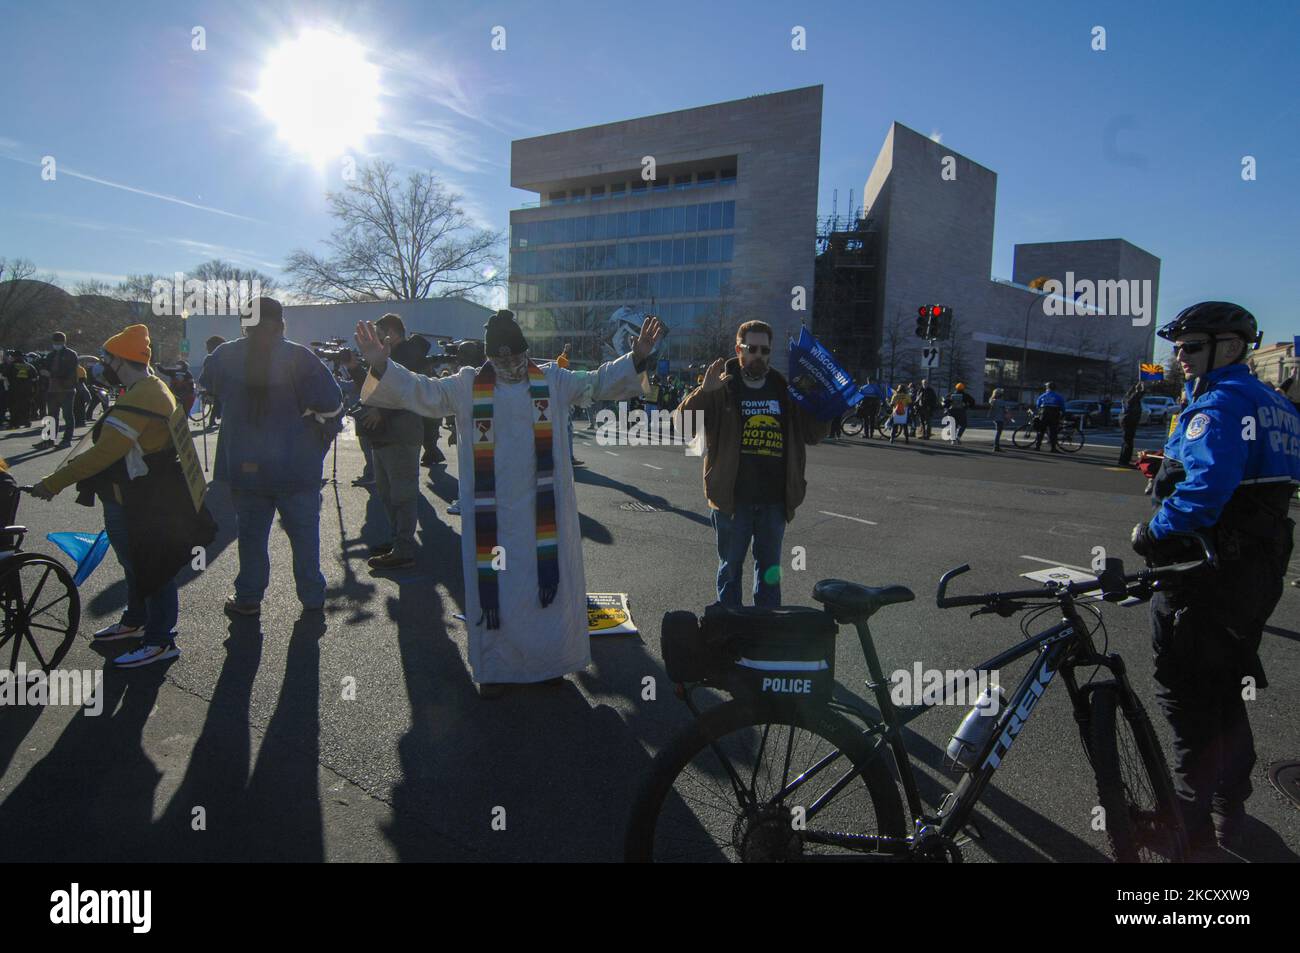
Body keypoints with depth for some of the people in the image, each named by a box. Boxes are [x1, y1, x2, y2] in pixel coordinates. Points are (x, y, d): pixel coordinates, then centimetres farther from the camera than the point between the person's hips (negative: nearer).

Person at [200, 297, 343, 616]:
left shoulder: (225, 356, -3)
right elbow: (331, 403, -16)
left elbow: (208, 386, 16)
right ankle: (312, 598, 19)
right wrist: (318, 442, -1)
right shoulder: (299, 357, -13)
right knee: (304, 533, 11)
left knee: (251, 533, 15)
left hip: (244, 467, 2)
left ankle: (248, 598, 25)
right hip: (297, 467, -2)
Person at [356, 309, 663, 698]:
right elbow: (419, 390, -7)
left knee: (547, 583, 10)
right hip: (492, 515, -1)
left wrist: (636, 358, -8)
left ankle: (549, 659, 30)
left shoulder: (553, 381, 4)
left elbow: (599, 382, 6)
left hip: (544, 512, 1)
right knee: (494, 589, 6)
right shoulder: (467, 386, 0)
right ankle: (495, 667, 24)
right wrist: (381, 367, -24)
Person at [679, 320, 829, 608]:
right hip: (732, 499, -3)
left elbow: (813, 434, 12)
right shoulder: (722, 389, -4)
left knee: (770, 568, 15)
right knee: (730, 567, 9)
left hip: (774, 500, 4)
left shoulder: (784, 390, 9)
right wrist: (704, 392, -30)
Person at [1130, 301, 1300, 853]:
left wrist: (1153, 533, -19)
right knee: (1225, 693, 21)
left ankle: (1192, 822, 13)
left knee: (1186, 694, 2)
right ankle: (1229, 815, 35)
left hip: (1206, 578, -10)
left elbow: (1205, 486, -30)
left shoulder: (1220, 402, -17)